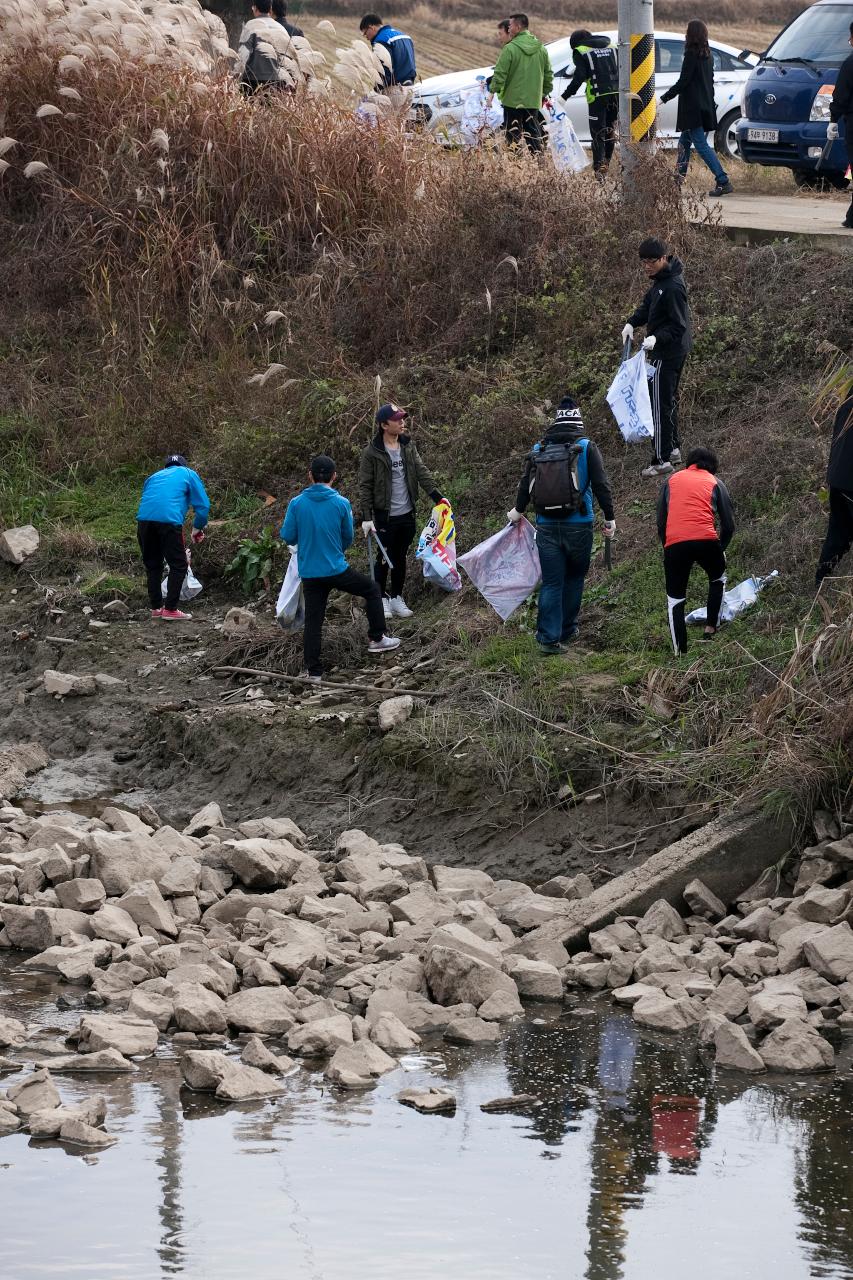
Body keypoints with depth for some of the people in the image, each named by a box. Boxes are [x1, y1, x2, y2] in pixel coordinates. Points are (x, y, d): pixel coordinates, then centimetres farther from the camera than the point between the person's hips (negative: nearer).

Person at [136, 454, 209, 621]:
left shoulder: (154, 477, 33)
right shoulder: (188, 475, 21)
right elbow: (203, 505, 12)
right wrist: (197, 529, 26)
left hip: (144, 518, 4)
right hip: (169, 520, -4)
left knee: (152, 565, 18)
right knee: (178, 565, 6)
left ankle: (156, 608, 22)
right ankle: (170, 609, 2)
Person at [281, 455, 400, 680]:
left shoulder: (296, 504, -7)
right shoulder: (341, 504, -9)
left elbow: (287, 536, -2)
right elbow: (348, 539, 3)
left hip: (309, 574, 2)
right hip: (336, 569, -2)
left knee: (313, 621, 9)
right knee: (372, 590, 21)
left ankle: (313, 671, 8)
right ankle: (376, 639, 25)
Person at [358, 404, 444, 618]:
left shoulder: (408, 446, 4)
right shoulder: (372, 453, -13)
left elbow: (421, 472, 4)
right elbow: (365, 486, -11)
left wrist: (437, 496, -6)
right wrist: (367, 517, -15)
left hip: (407, 514, 5)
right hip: (385, 516, -5)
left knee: (400, 557, 14)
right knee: (384, 558, 4)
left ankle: (397, 598, 24)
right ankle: (382, 599, 17)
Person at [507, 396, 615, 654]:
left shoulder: (538, 449, 6)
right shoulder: (586, 448, -3)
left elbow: (526, 485, 16)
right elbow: (601, 485, -7)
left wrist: (518, 511, 33)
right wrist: (609, 518, 3)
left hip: (546, 527, 2)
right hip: (578, 526, -2)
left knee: (551, 583, 3)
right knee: (574, 579, 15)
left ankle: (549, 637, -3)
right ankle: (567, 630, 23)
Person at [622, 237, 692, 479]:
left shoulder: (672, 287, -25)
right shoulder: (661, 280, 5)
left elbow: (678, 325, -25)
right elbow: (648, 304, 17)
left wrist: (657, 338, -36)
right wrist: (632, 323, 3)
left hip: (667, 353, -11)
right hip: (675, 350, 11)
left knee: (660, 404, -7)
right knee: (669, 399, 21)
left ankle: (661, 460, -4)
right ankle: (673, 449, 32)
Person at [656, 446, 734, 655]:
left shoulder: (671, 481, 22)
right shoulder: (715, 483, 18)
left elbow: (661, 522, 18)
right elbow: (728, 524, 14)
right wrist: (720, 549, 29)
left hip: (674, 543, 0)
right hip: (706, 540, 0)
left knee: (675, 599, 13)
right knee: (718, 579, 30)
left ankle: (680, 652, 7)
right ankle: (710, 630, 24)